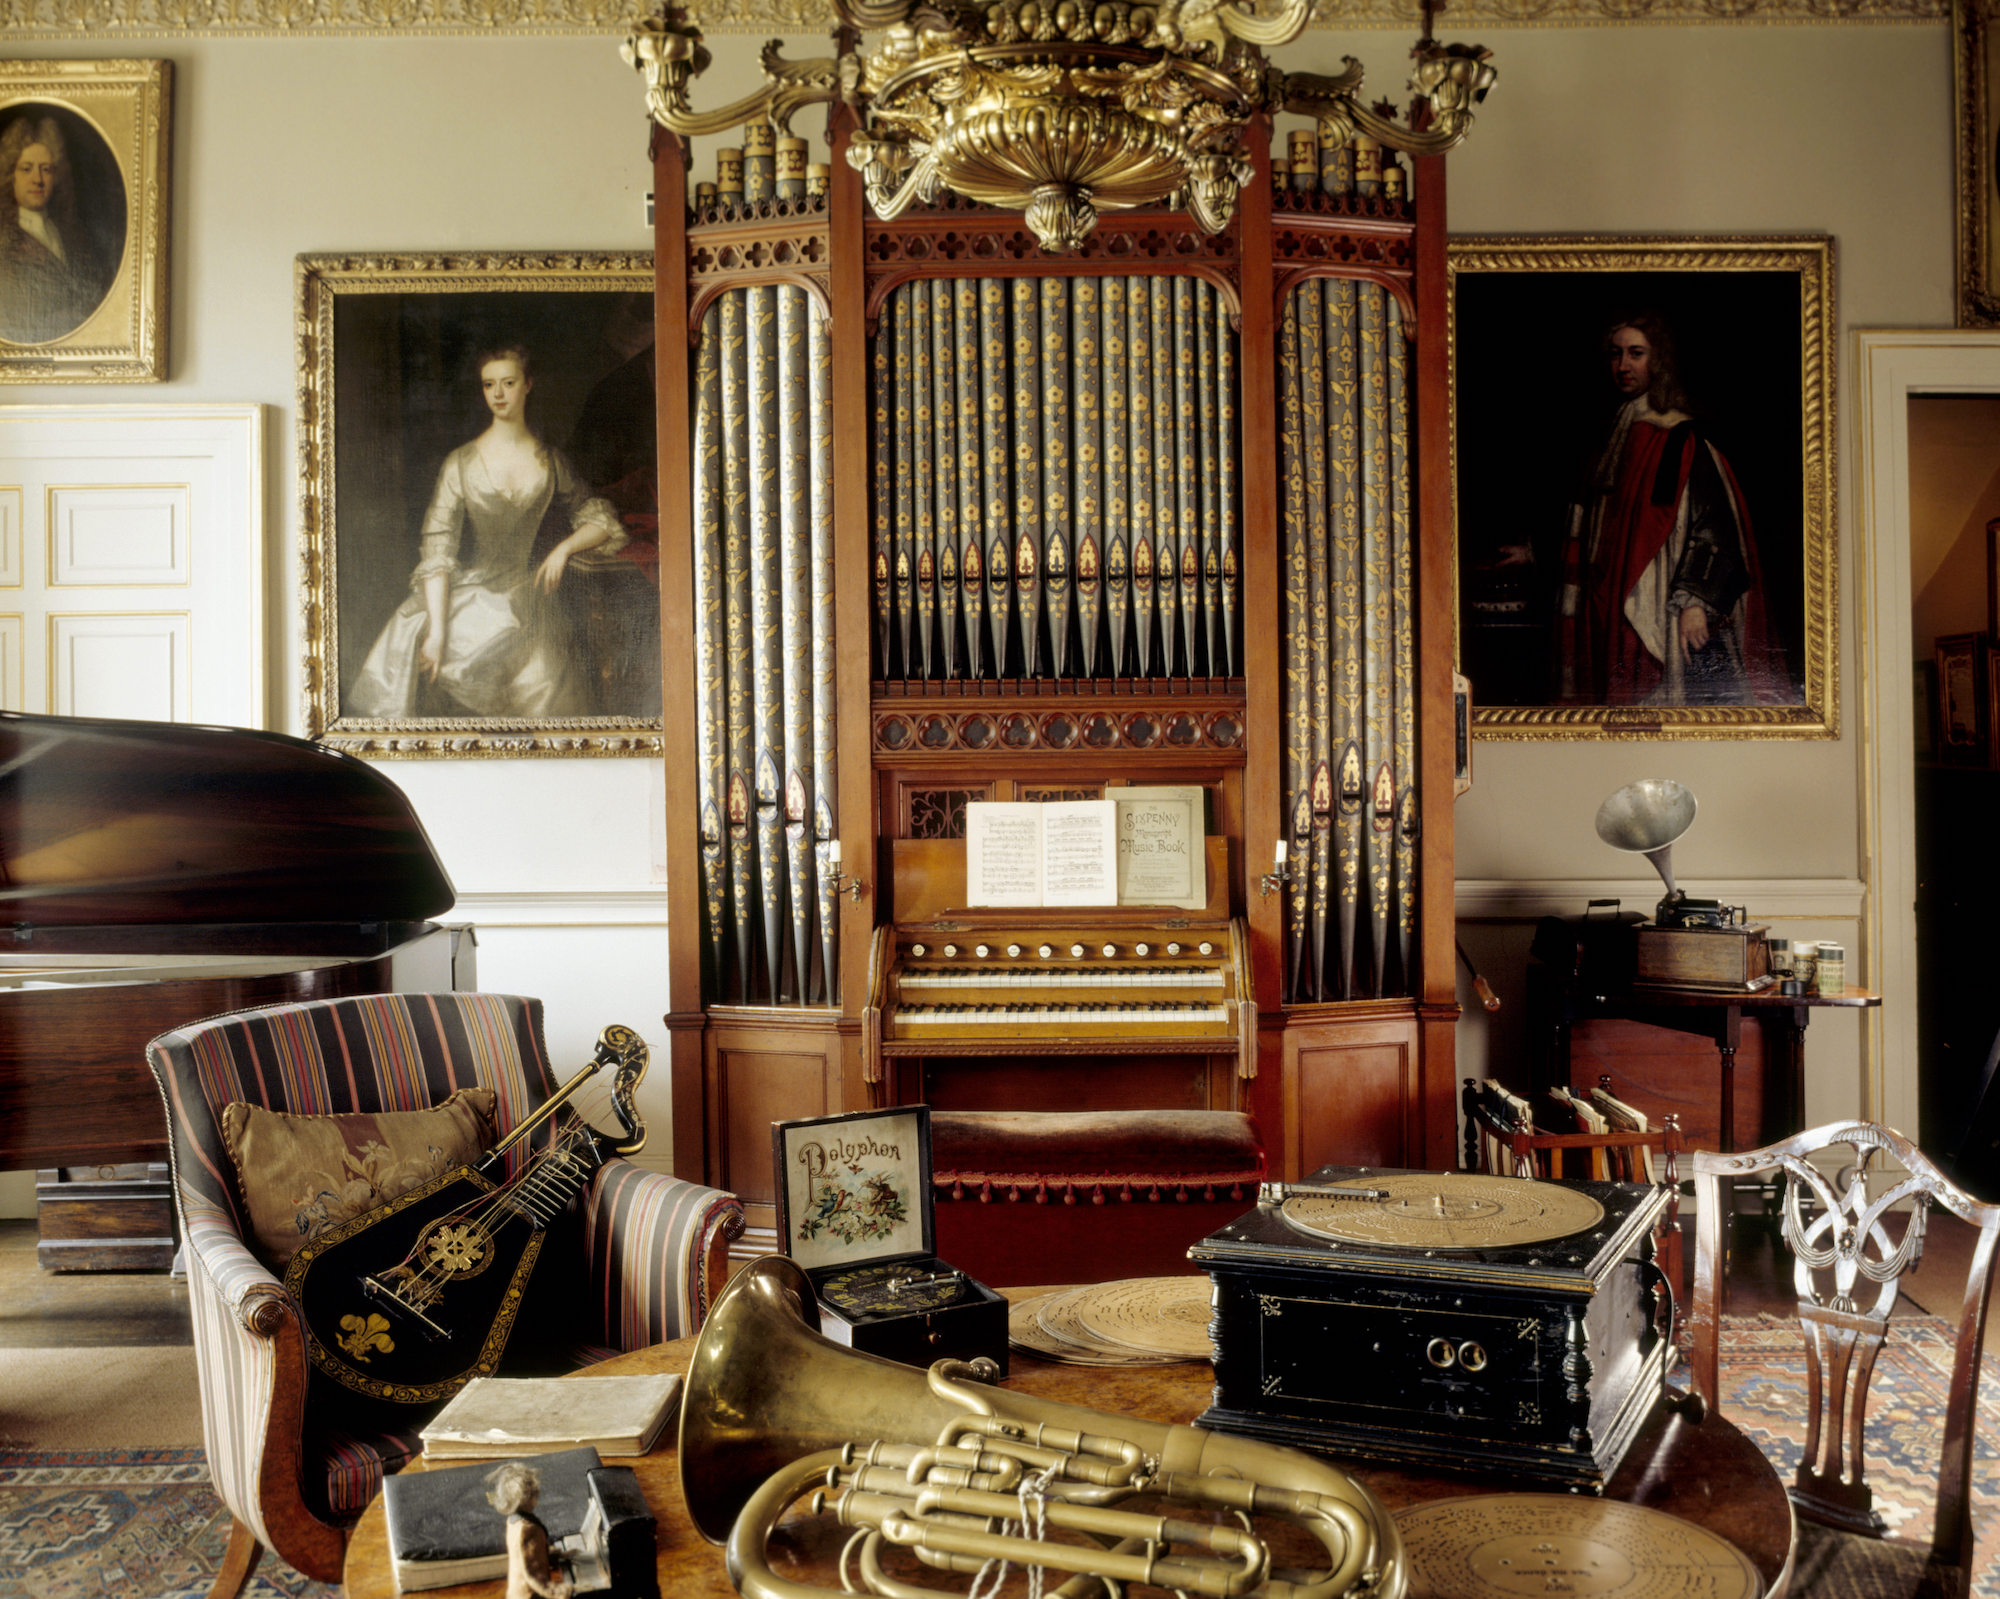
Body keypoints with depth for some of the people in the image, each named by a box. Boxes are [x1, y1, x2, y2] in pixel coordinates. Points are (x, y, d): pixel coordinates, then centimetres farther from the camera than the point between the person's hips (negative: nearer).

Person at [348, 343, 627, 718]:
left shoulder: (552, 464, 7)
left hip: (525, 599, 1)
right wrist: (437, 630, -17)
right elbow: (437, 549, -8)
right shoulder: (461, 464, 0)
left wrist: (564, 549, -5)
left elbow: (601, 522, 16)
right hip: (467, 596, -1)